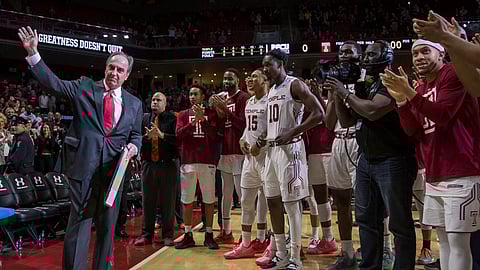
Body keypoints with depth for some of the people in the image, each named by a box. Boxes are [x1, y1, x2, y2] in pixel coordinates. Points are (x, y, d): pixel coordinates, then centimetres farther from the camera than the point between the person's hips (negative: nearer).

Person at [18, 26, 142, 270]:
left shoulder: (134, 104, 11)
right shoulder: (84, 87, 6)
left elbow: (136, 135, 16)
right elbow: (53, 82, -2)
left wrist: (133, 146, -6)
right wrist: (33, 52, -11)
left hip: (114, 169, 3)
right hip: (84, 166, -2)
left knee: (107, 226, 12)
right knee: (79, 222, 2)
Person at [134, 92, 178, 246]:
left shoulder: (172, 119, 3)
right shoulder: (144, 118, 12)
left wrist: (162, 135, -20)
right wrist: (147, 137, -15)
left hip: (168, 165, -2)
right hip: (148, 164, 3)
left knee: (168, 201, 4)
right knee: (148, 201, 7)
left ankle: (167, 235, 15)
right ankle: (146, 235, 18)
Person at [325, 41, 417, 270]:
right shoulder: (363, 86, 14)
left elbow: (372, 111, -26)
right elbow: (346, 121, 15)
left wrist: (345, 93, -14)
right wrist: (338, 95, 3)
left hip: (393, 161, -9)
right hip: (366, 160, 9)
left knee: (399, 222, 1)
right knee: (366, 218, 16)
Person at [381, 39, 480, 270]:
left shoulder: (454, 73, -6)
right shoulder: (421, 89, 17)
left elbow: (443, 115, -18)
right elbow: (412, 131, 7)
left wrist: (408, 92, -21)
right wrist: (400, 99, -4)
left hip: (460, 173, -8)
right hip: (434, 175, 8)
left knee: (457, 240, -6)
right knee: (443, 238, 12)